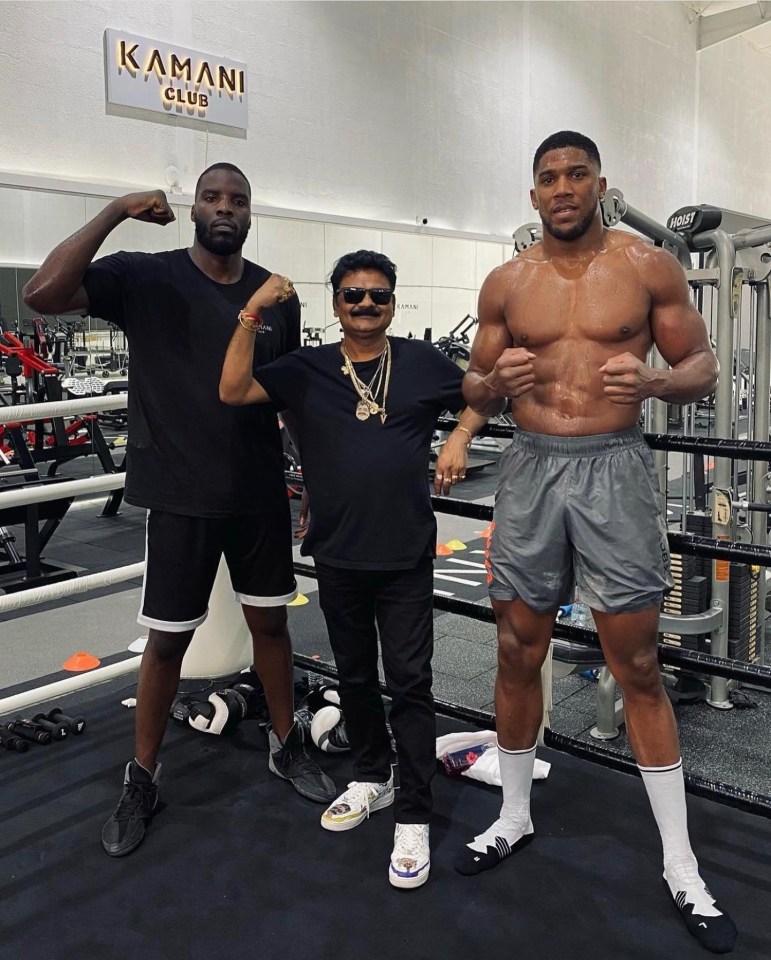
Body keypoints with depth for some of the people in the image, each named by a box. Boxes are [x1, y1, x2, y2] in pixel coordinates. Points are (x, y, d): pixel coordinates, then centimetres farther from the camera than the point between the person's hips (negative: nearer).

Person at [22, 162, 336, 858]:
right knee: (167, 640, 7)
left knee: (271, 621, 15)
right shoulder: (144, 277, -7)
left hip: (261, 494, 3)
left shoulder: (278, 295, 3)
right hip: (180, 497, -3)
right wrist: (115, 213, -21)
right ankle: (142, 778, 27)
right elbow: (42, 295, -22)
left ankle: (287, 745, 35)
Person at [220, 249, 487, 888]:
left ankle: (413, 819, 12)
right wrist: (252, 318, -16)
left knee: (409, 682, 1)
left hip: (406, 552, -2)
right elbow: (233, 391, -8)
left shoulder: (422, 361, 1)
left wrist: (459, 439, -3)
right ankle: (372, 777, 38)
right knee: (355, 674, 17)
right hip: (338, 553, 2)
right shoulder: (307, 370, 2)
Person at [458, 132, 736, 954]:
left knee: (638, 669, 2)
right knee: (517, 656, 10)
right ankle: (514, 817, 32)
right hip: (530, 470, 3)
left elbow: (704, 366, 2)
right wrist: (494, 381, -13)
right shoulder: (505, 283, 7)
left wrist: (654, 382, -19)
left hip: (614, 470, -2)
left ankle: (681, 867, 18)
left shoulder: (649, 267, 0)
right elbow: (474, 392, 11)